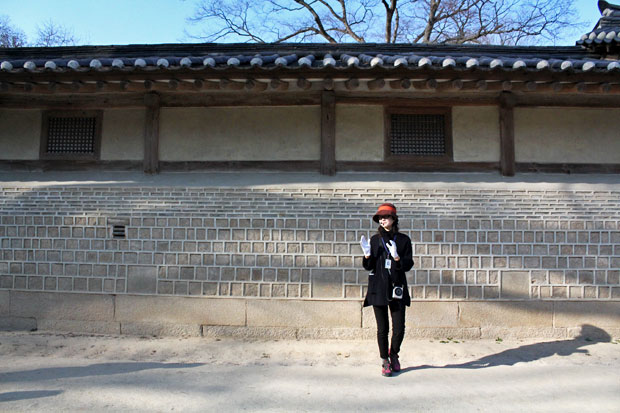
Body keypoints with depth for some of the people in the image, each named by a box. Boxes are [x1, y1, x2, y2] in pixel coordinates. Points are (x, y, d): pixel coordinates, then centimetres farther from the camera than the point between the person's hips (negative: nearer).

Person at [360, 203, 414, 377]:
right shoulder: (375, 240, 5)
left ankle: (394, 354, 30)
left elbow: (408, 265, -3)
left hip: (397, 288, 0)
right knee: (382, 328, 5)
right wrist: (367, 254, -15)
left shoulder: (403, 240, 2)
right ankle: (385, 361, 23)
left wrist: (396, 256, -21)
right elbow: (368, 266, 4)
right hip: (378, 288, 0)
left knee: (399, 328, 2)